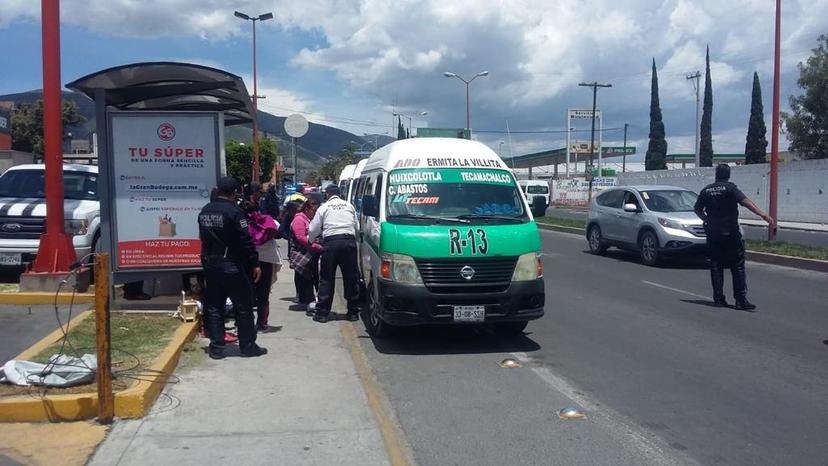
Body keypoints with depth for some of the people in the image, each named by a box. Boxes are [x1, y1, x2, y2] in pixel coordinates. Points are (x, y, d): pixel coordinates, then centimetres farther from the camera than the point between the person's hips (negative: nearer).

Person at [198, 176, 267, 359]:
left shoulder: (204, 211, 7)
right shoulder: (234, 211, -15)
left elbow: (203, 238, 13)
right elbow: (246, 240, -17)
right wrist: (255, 263, -11)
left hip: (210, 265, 7)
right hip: (232, 266, -6)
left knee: (214, 307, 10)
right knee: (243, 307, 4)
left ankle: (216, 347, 12)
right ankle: (247, 346, 11)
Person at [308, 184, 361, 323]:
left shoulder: (324, 207, 9)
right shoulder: (349, 206, 15)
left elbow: (313, 229, 11)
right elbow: (356, 226, 15)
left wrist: (309, 240, 30)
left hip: (331, 243, -2)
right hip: (349, 241, 2)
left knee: (326, 279, 5)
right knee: (351, 278, 9)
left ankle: (322, 313, 5)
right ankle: (353, 312, 13)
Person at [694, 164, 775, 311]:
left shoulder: (706, 190, 6)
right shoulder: (730, 188, -8)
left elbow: (697, 209, 14)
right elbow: (746, 202, -21)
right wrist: (764, 215, -28)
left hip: (712, 234, 4)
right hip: (730, 233, -4)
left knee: (716, 266, 10)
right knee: (738, 267, 0)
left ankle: (718, 298, 8)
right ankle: (741, 300, -5)